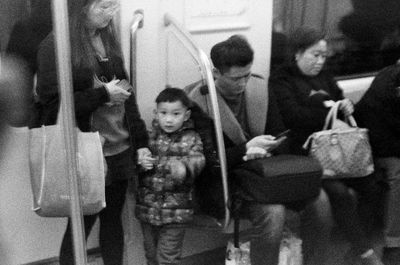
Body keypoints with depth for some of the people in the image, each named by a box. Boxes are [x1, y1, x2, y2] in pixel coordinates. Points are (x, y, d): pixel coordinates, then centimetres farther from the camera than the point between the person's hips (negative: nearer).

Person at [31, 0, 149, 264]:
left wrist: (141, 140, 8)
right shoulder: (55, 45, -11)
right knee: (81, 225, 6)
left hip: (119, 151, 6)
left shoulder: (108, 39, 9)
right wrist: (103, 94, -15)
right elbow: (53, 103, -14)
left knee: (113, 220, 14)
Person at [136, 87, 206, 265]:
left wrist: (184, 167, -44)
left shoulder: (191, 139, -6)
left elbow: (197, 160, -22)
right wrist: (140, 162, -12)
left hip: (175, 210, -4)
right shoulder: (150, 136, 4)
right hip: (147, 207, 4)